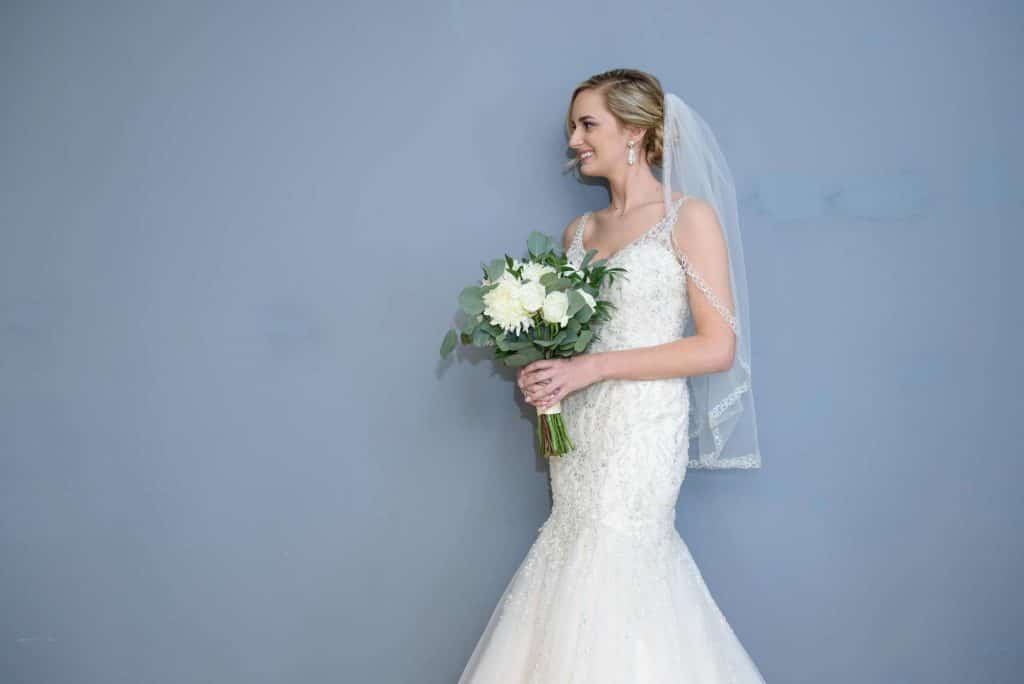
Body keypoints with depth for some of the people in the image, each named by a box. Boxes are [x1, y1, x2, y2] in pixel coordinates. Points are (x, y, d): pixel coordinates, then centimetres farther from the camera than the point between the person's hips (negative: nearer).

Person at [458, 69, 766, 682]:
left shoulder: (690, 217, -5)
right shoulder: (579, 232, 14)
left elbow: (719, 347, -11)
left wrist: (593, 367, -15)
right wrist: (544, 372, -2)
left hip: (641, 429, -6)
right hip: (577, 428, 6)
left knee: (611, 578, -5)